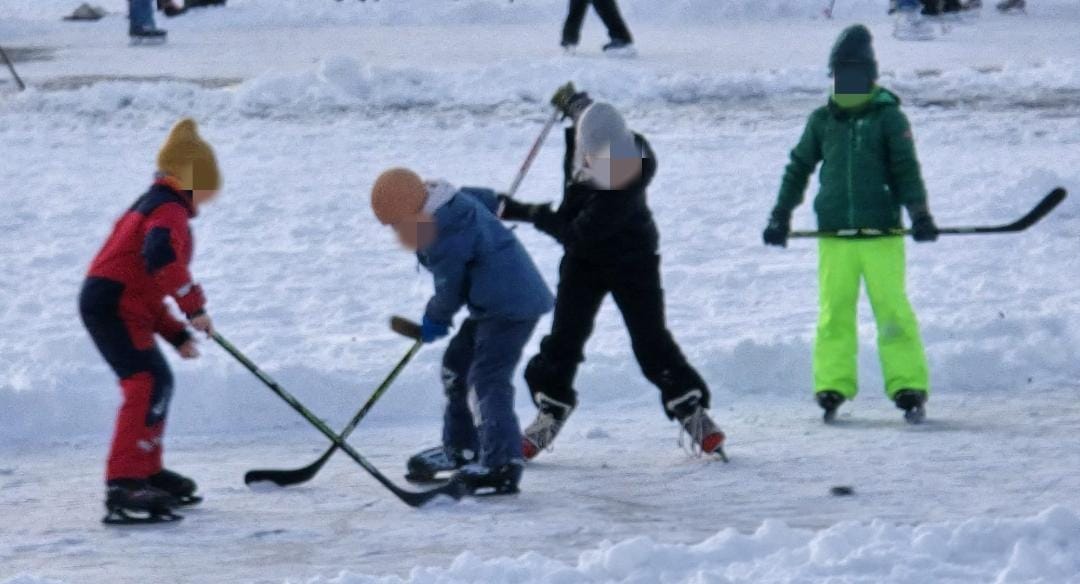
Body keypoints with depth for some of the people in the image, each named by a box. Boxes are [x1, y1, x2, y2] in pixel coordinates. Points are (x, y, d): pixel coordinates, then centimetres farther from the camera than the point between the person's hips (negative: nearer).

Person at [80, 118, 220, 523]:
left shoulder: (152, 207, 26)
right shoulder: (169, 211, -8)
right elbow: (161, 256, -30)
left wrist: (176, 333, 25)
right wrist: (194, 305, -27)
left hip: (121, 305, 11)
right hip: (113, 305, -11)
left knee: (155, 383, 24)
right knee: (148, 383, -20)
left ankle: (148, 473, 37)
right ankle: (124, 484, -32)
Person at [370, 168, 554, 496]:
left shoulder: (445, 228, -21)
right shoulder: (451, 206, 9)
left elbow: (451, 284, -13)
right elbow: (488, 200, 28)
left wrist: (435, 319, 6)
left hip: (510, 305, -11)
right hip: (494, 304, 11)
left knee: (487, 378, -17)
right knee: (457, 366, 19)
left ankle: (501, 464, -22)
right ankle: (460, 448, 31)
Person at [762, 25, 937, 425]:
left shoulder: (888, 117, 2)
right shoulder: (823, 120, 11)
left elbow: (906, 169, -1)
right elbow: (799, 168, 18)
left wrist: (919, 213, -11)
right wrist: (780, 217, 16)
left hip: (882, 234, -3)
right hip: (835, 236, 3)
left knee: (892, 311, -6)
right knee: (834, 312, 1)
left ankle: (908, 387, -3)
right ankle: (832, 387, 7)